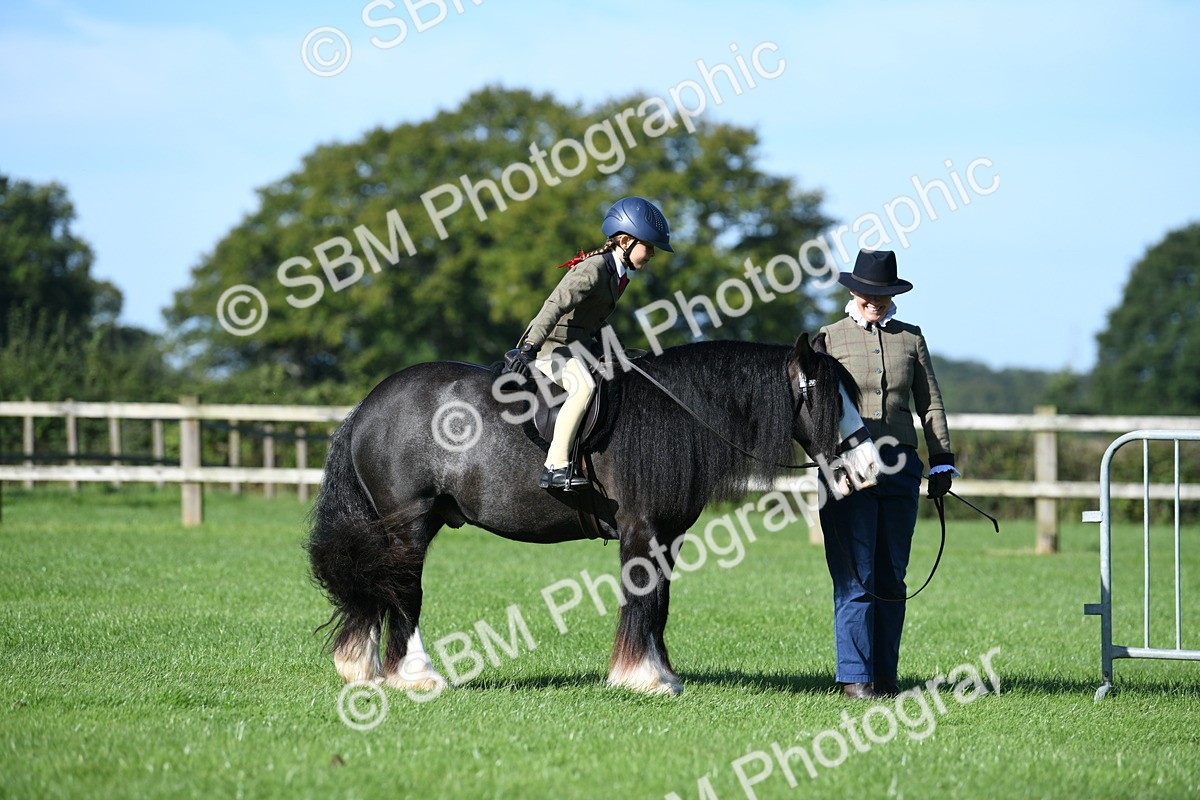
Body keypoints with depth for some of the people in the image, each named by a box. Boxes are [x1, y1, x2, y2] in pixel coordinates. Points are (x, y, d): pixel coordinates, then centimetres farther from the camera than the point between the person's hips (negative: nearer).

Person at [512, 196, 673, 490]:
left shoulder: (617, 273, 11)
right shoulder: (592, 270, -20)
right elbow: (555, 305, -30)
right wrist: (531, 346, -39)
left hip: (577, 346, 11)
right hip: (550, 345, -11)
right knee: (583, 387, -35)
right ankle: (556, 467, -37)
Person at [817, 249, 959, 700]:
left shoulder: (911, 340, 13)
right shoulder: (829, 339, 5)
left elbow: (931, 405, 13)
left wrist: (942, 463, 6)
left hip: (900, 466, 3)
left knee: (892, 577, 6)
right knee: (855, 577, -6)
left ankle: (886, 675, 11)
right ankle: (855, 676, -4)